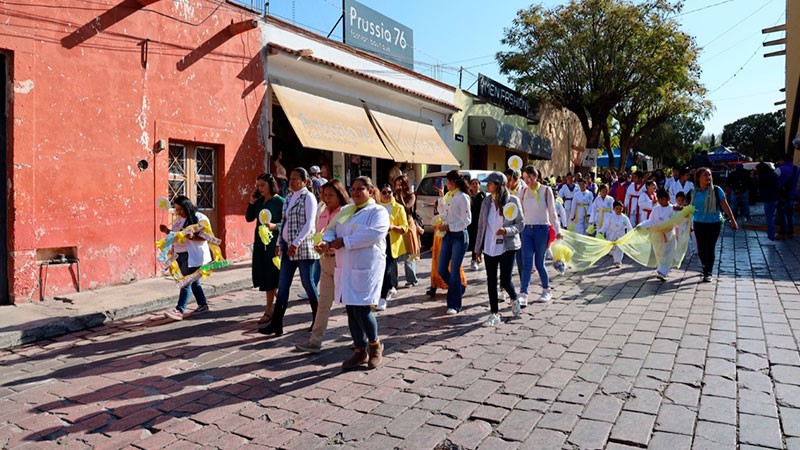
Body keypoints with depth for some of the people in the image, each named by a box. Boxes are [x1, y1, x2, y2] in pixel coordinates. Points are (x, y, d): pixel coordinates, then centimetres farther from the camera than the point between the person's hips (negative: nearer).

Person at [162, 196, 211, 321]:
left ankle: (180, 310, -11)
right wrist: (167, 231, 4)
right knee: (193, 281, 14)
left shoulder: (199, 218, -9)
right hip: (180, 254, 8)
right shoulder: (178, 220, 14)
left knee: (186, 282, -10)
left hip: (192, 255, -8)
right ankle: (203, 305, 25)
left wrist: (193, 237, -30)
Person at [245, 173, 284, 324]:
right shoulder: (259, 201, 11)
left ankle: (269, 310, 11)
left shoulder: (279, 201, -8)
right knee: (264, 276, 10)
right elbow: (249, 218, 12)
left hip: (273, 243, -7)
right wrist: (251, 202, 3)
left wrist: (274, 226, -27)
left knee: (271, 276, -1)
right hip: (259, 242, 7)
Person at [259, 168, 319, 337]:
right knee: (282, 286, 5)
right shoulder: (289, 198, 16)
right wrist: (279, 243, 13)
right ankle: (276, 324, 8)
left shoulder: (308, 198, -6)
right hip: (288, 247, 7)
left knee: (308, 284, 2)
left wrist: (296, 243, -20)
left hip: (303, 247, -7)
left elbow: (309, 224, -15)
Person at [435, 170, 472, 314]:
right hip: (447, 236, 8)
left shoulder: (462, 197, -9)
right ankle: (459, 289, 32)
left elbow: (467, 220, -13)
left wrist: (449, 227, -17)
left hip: (459, 236, -8)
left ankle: (454, 305, 5)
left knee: (454, 271, -6)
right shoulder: (448, 196, 14)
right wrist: (441, 224, 5)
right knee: (441, 270, 7)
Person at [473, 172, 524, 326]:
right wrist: (478, 248, 9)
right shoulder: (486, 201, 5)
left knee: (505, 280, -4)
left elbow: (520, 224, -3)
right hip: (489, 247, 4)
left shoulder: (513, 200, -6)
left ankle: (514, 300, 30)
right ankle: (495, 314, 17)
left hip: (507, 247, -4)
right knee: (491, 281, 5)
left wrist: (506, 230, -23)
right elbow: (481, 226, 9)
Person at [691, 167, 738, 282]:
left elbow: (725, 206, -3)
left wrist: (732, 220, -5)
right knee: (701, 248, 8)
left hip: (714, 223, -3)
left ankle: (708, 273, 6)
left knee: (710, 248, -5)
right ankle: (705, 267, 34)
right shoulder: (695, 192, 3)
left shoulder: (716, 190, -5)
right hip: (699, 223, 3)